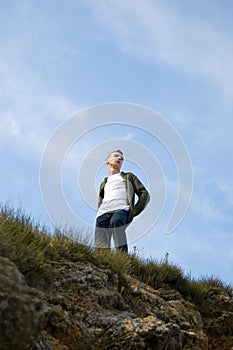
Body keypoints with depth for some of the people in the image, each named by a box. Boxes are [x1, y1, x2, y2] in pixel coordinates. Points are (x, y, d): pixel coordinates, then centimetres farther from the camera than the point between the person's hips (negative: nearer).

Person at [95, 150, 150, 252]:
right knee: (101, 246, -24)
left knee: (115, 221, -41)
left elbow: (144, 194, 18)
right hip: (103, 212, 3)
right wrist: (99, 211, 8)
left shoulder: (128, 177, 30)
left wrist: (134, 211, 3)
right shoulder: (104, 183, 39)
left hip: (121, 209, -3)